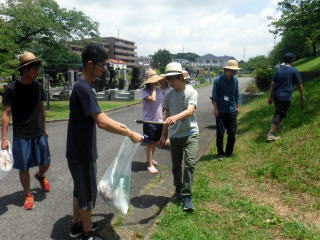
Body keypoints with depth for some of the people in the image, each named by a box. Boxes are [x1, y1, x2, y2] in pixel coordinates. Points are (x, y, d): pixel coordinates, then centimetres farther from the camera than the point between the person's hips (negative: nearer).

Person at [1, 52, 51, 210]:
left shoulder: (38, 87, 1)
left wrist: (45, 128, 15)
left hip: (39, 134, 4)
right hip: (21, 136, -4)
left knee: (45, 163, 10)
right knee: (24, 167, 5)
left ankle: (40, 176, 44)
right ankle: (28, 195, 23)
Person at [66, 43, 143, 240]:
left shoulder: (83, 86, 9)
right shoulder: (84, 88, -24)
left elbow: (98, 114, 19)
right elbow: (102, 123, -29)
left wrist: (118, 125, 18)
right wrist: (130, 134, -21)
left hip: (78, 151, 10)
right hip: (82, 153, -10)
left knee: (80, 190, 22)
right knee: (88, 193, 6)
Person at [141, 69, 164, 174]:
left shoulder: (158, 89, 6)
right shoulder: (145, 91, -13)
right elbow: (152, 99, -32)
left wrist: (163, 117, 13)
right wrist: (153, 87, -20)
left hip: (159, 120, 6)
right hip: (149, 121, -6)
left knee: (155, 142, 19)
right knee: (150, 143, 3)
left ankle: (150, 159, 41)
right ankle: (150, 164, 15)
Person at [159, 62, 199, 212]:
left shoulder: (191, 92, -9)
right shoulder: (168, 95, 5)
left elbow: (190, 111, -26)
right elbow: (167, 116, 12)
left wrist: (175, 117, -44)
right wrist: (164, 135, 12)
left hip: (190, 134, -4)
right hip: (174, 136, 5)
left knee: (189, 164, -14)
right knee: (176, 166, 13)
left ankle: (186, 196, -3)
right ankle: (179, 191, 33)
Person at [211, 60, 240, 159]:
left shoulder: (235, 79, 2)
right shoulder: (218, 80, -11)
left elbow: (236, 94, 12)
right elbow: (214, 96, -8)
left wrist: (237, 107, 13)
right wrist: (215, 108, -11)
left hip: (232, 110, 4)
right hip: (220, 111, -4)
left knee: (232, 132, 8)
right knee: (220, 133, 3)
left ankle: (229, 152, 24)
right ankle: (220, 153, 16)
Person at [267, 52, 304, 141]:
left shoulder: (279, 70, 10)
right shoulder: (294, 71, -4)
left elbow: (272, 84, 10)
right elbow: (299, 85, 1)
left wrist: (270, 97, 15)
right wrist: (302, 96, 16)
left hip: (276, 96, 6)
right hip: (285, 97, -6)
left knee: (279, 112, 25)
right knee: (278, 115, -6)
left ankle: (281, 126, 41)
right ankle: (270, 135, -10)